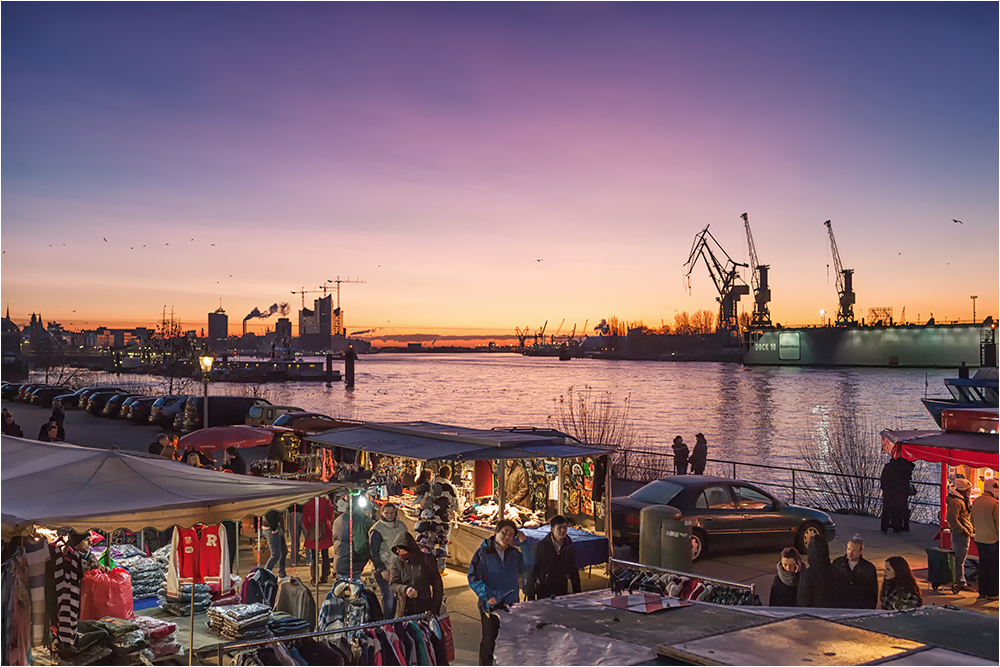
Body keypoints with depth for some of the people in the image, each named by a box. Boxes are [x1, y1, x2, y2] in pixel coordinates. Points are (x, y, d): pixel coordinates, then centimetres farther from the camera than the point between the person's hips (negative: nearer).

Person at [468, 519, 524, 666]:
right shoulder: (483, 552, -8)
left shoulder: (514, 553, 6)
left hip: (511, 604, 4)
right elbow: (473, 577, -10)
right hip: (490, 605, -4)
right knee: (489, 640, 3)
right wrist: (486, 595, -20)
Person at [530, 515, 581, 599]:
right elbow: (533, 569, -5)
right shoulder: (540, 546, -8)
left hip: (562, 591, 3)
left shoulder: (569, 547, 3)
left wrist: (577, 592, 10)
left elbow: (573, 570, 10)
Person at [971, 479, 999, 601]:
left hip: (979, 539, 7)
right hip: (992, 540, -6)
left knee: (983, 567, 14)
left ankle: (982, 592, 19)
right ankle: (992, 594, 9)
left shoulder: (975, 502, 4)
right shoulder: (995, 504, -18)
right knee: (993, 568, 4)